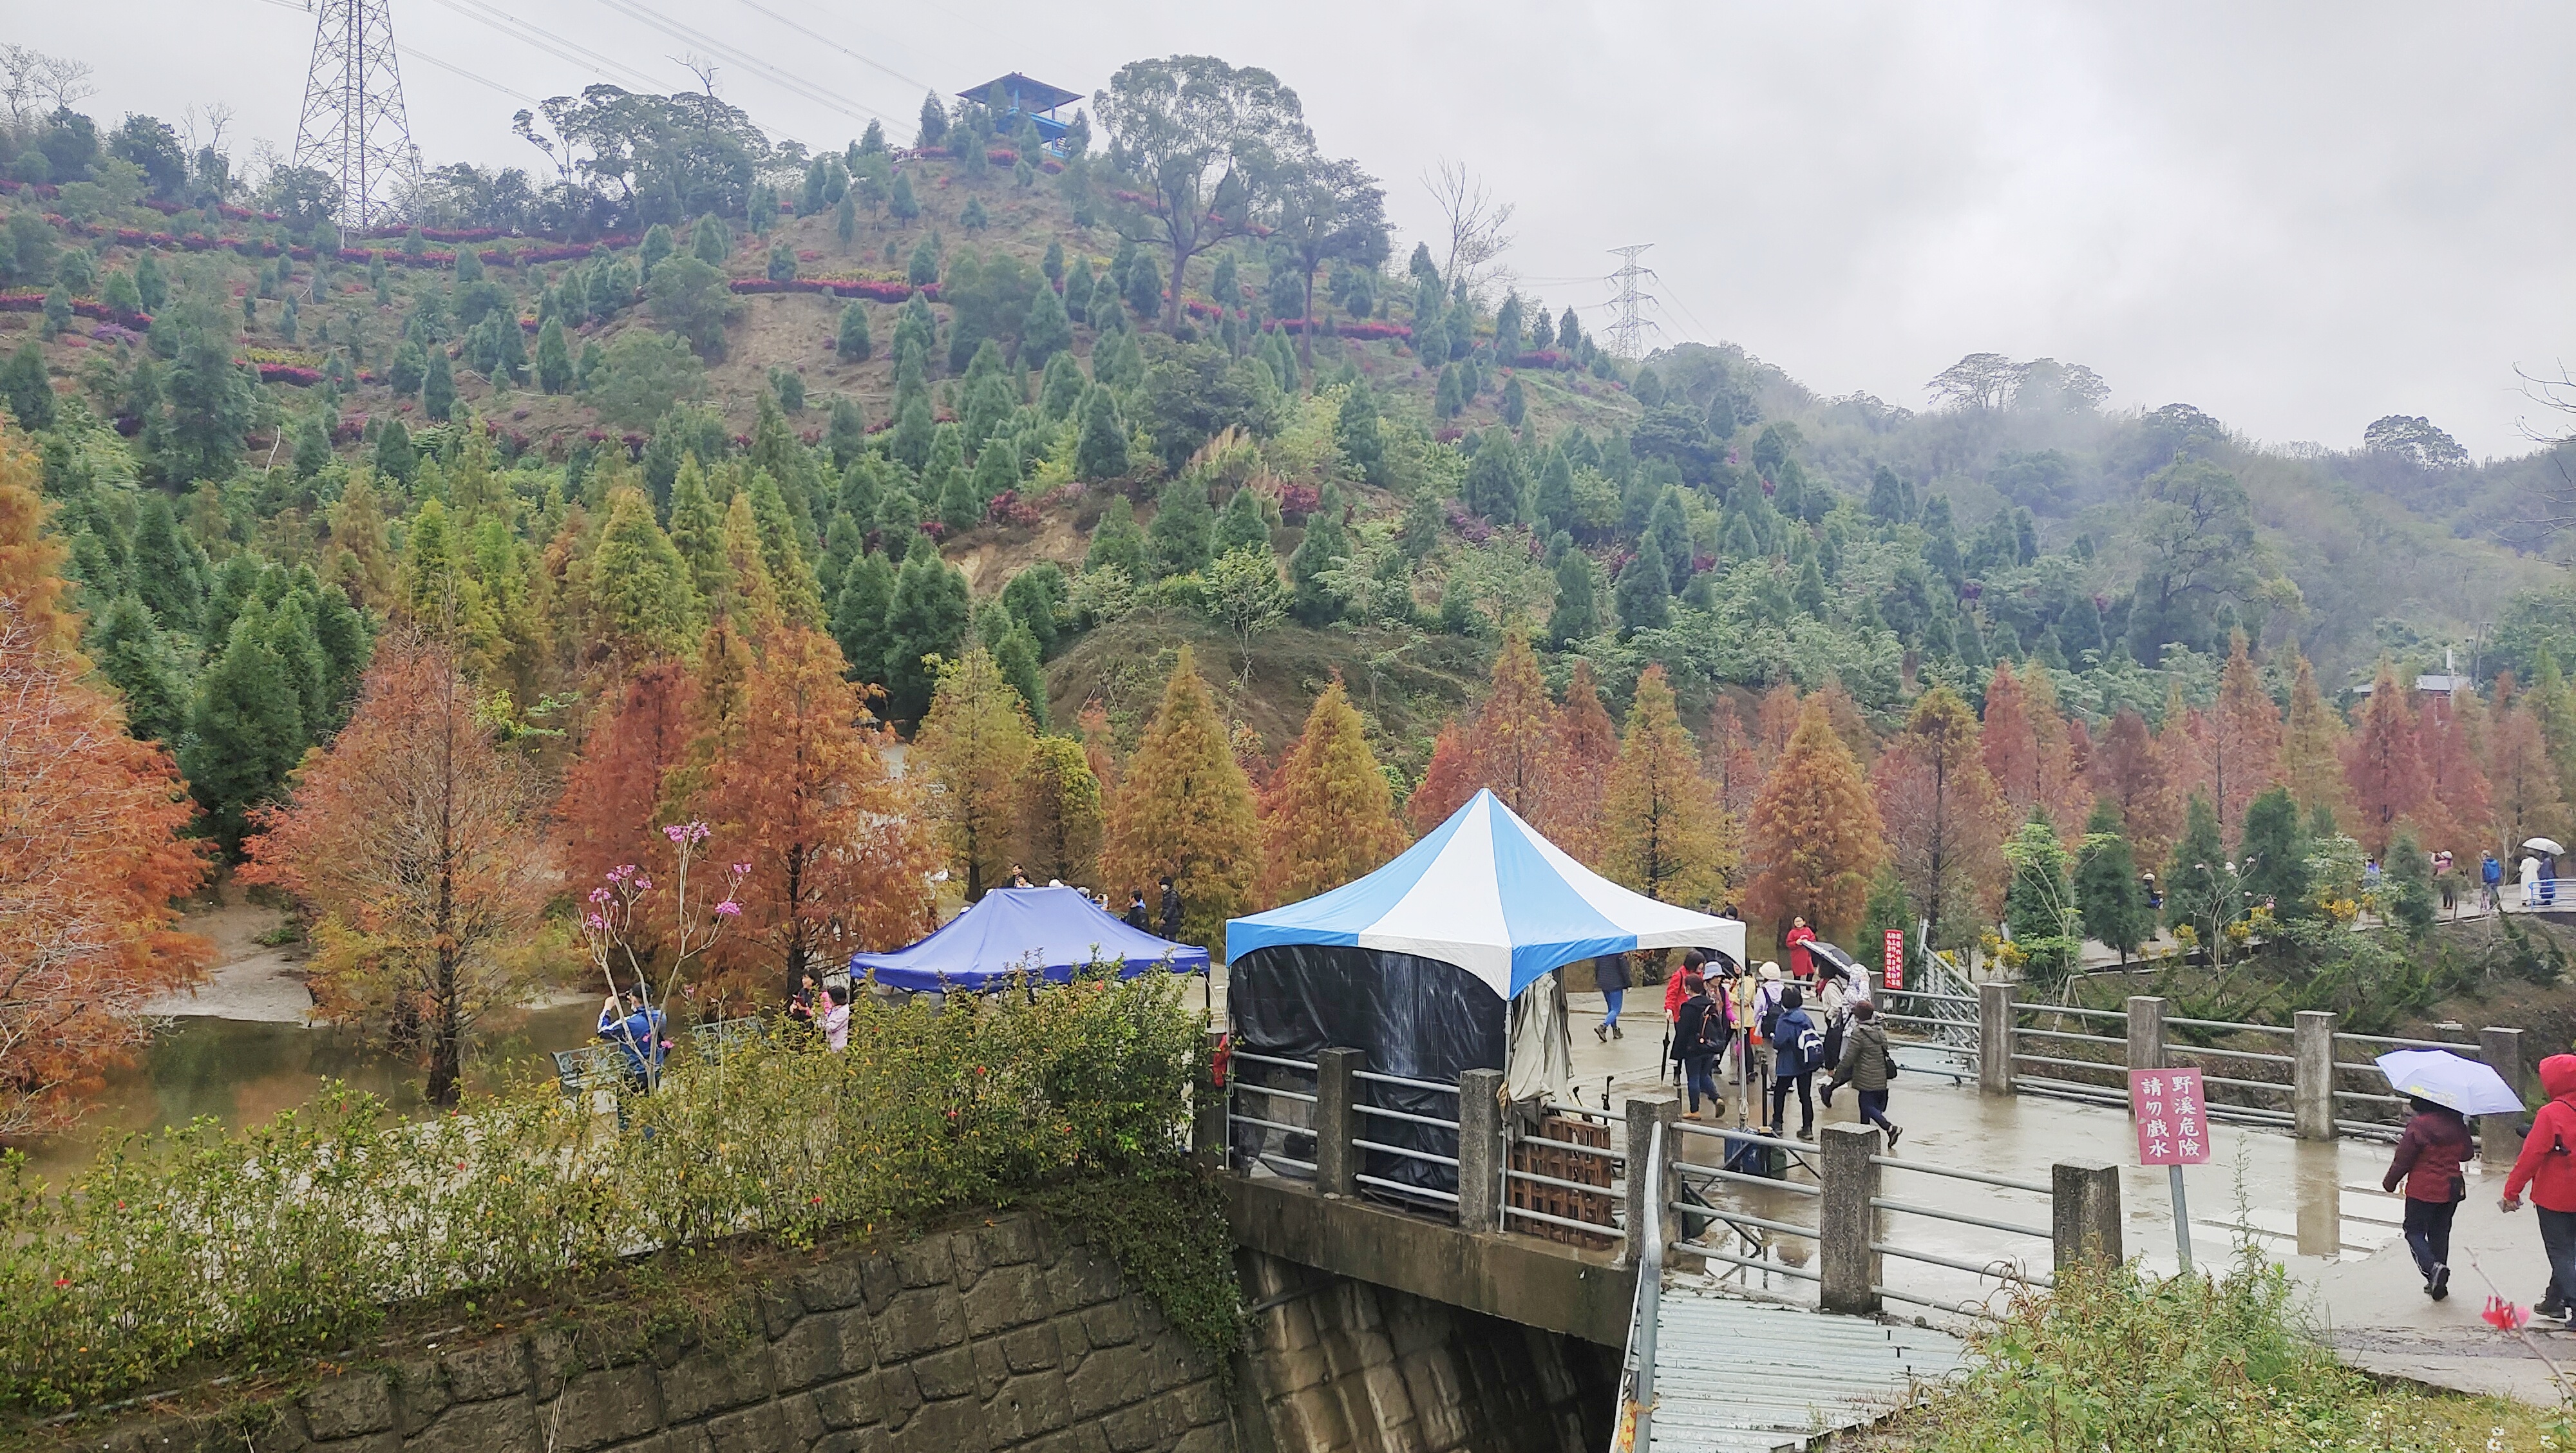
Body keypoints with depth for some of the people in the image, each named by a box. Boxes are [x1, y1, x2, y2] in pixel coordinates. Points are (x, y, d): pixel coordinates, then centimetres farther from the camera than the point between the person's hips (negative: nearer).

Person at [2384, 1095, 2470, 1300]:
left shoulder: (2418, 1125, -17)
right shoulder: (2458, 1125, 1)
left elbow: (2403, 1159, -12)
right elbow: (2466, 1154, 15)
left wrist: (2390, 1182, 2)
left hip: (2423, 1189, -6)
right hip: (2452, 1189, 6)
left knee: (2415, 1231, 4)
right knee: (2440, 1233, 15)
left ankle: (2432, 1267, -21)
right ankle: (2438, 1283, 18)